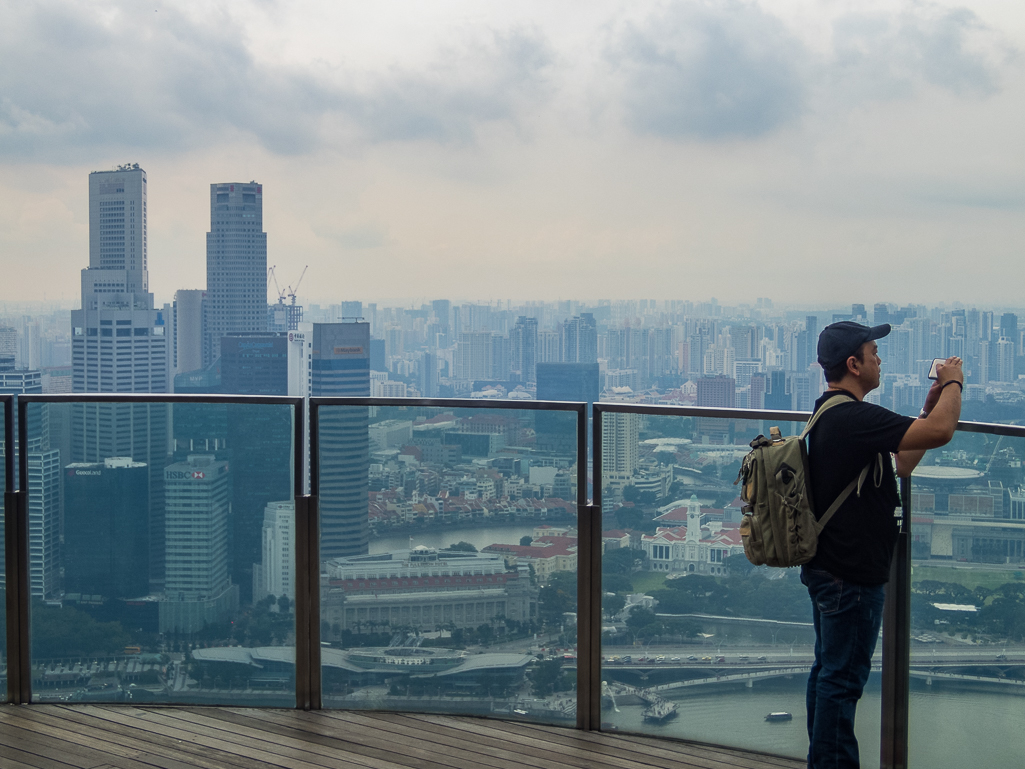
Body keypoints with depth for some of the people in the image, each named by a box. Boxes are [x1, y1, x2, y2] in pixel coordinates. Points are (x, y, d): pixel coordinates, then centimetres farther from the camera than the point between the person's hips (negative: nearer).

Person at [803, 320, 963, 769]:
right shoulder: (854, 417, -23)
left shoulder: (831, 415, 12)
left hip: (828, 568, 11)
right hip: (851, 575, -11)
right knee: (842, 678, -2)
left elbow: (899, 467, 18)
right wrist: (953, 383, -10)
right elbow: (940, 432, -29)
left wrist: (930, 407, 13)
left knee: (829, 670, 18)